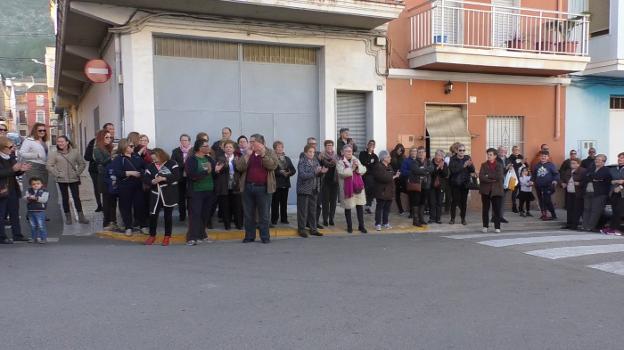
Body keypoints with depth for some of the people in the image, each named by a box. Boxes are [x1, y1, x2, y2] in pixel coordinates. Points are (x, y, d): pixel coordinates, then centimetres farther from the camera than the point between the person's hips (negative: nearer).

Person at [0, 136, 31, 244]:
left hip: (13, 189, 8)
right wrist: (13, 169, -28)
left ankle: (17, 235, 20)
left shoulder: (11, 157, 11)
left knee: (14, 213, 12)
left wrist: (21, 169, -2)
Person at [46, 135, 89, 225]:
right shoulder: (54, 154, -2)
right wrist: (57, 174, -8)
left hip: (74, 179, 0)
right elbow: (49, 166, -3)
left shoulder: (74, 152, 1)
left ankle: (81, 217, 5)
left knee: (76, 197, 1)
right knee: (65, 198, 8)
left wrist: (78, 173, 0)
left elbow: (82, 163, 8)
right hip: (62, 180, 0)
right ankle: (68, 217, 16)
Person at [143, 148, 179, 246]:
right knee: (153, 215, 0)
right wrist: (152, 181, -21)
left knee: (168, 215, 5)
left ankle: (167, 236, 17)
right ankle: (152, 235, 17)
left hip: (169, 194, -3)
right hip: (156, 194, 3)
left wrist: (164, 178, -25)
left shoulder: (172, 163, -5)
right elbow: (145, 179, 0)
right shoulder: (150, 166, 7)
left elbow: (177, 176, -16)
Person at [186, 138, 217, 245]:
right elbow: (192, 175, -18)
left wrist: (217, 170, -11)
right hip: (196, 192, -5)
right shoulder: (191, 160, -6)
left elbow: (214, 173, 11)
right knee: (195, 214, -5)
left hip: (209, 191, 5)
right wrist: (206, 172, -26)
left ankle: (201, 234, 21)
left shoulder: (209, 159, 11)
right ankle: (192, 237, -3)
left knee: (206, 214, 8)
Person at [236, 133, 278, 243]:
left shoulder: (270, 152, 2)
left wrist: (263, 155, -20)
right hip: (248, 187, 3)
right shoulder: (246, 154, 11)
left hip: (263, 188, -3)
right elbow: (239, 167, -2)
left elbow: (273, 165, -14)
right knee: (248, 214, 8)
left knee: (264, 214, 3)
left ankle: (265, 237, 11)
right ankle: (249, 236, 18)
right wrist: (248, 155, -11)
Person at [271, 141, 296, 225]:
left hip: (285, 183, 5)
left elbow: (293, 170, 9)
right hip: (276, 183, -5)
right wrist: (281, 173, -17)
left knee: (284, 202, 8)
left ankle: (284, 218, 16)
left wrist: (289, 173, -10)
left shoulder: (287, 158, 15)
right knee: (275, 202, -2)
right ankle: (274, 219, 6)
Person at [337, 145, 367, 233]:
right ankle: (349, 226, 18)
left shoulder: (356, 160, 11)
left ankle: (361, 226, 18)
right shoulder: (340, 162, -5)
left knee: (360, 207, 7)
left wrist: (358, 166, -16)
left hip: (358, 187, 4)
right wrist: (352, 168, -22)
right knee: (348, 208, 5)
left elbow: (364, 170, 2)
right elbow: (342, 173, -22)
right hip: (347, 188, -4)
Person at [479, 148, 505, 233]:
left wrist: (488, 176, -11)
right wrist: (493, 179, -13)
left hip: (496, 190, -1)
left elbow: (500, 177, -11)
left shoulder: (499, 165, 6)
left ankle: (497, 227, 6)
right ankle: (485, 226, 14)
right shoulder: (484, 165, 6)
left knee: (497, 209, -1)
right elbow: (481, 177, -9)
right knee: (485, 209, 5)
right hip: (485, 190, 1)